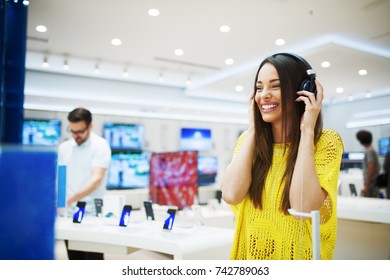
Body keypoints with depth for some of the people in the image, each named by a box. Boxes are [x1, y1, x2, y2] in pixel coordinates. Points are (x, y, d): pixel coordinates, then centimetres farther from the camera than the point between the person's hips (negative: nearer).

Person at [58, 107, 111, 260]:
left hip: (91, 213, -5)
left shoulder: (100, 146, -10)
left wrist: (69, 200, -31)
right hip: (69, 213, 5)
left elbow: (96, 179, -21)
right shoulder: (64, 147, 9)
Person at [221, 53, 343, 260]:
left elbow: (303, 209, -28)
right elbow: (231, 195, -19)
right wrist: (253, 129, -13)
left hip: (297, 256, -3)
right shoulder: (249, 139, -3)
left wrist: (307, 130, -23)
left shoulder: (325, 141, -13)